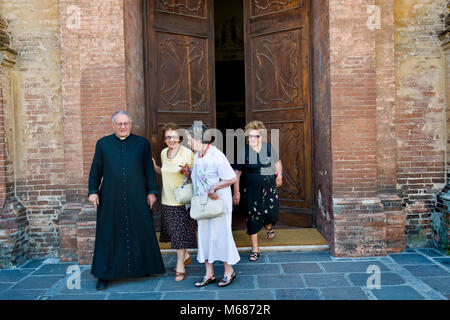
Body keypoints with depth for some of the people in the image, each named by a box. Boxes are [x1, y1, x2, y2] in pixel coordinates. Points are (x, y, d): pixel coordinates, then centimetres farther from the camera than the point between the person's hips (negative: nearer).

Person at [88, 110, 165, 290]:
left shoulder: (142, 143, 5)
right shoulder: (103, 144, 7)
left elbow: (149, 169, 5)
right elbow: (96, 170, 9)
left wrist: (151, 191, 1)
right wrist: (93, 191, 2)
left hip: (136, 198, 0)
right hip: (111, 199, 0)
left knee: (140, 231, 6)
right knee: (109, 234, 5)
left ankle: (143, 267, 24)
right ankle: (104, 275, 15)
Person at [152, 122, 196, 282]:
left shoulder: (187, 153, -11)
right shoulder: (164, 153, 8)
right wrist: (154, 167, 6)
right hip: (167, 200, 6)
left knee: (180, 232, 0)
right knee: (173, 231, 15)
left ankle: (180, 266, 12)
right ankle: (186, 256, 36)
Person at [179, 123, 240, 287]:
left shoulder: (216, 156, -20)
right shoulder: (197, 155, 7)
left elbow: (232, 178, -18)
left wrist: (214, 188, -21)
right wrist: (188, 173, 0)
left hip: (218, 201, -8)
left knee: (220, 234, 3)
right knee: (204, 235, 11)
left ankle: (229, 270, 23)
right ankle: (209, 274, 24)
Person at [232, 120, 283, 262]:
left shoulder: (269, 147, -2)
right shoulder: (244, 151, -9)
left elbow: (277, 162, 18)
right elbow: (237, 172, -6)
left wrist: (279, 175, 17)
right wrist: (236, 192, -6)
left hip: (269, 187, 2)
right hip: (252, 189, -2)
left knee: (272, 214, 0)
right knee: (253, 217, -1)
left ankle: (269, 226, 41)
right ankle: (255, 249, 15)